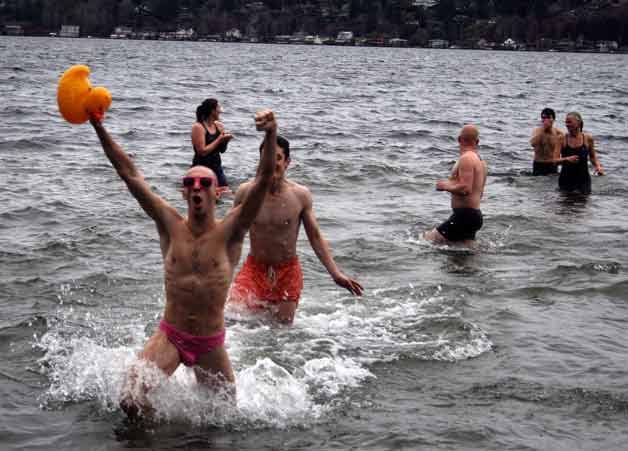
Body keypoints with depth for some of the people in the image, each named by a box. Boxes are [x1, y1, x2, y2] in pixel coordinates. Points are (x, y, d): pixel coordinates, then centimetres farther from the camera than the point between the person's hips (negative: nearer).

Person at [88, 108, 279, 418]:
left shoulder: (229, 231, -9)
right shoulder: (170, 226, -3)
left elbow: (264, 180, -21)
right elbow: (129, 173, -6)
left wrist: (271, 135, -37)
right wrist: (99, 127, -12)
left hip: (211, 345, 0)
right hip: (169, 337, 0)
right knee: (131, 401, -20)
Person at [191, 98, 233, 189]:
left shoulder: (219, 126, 7)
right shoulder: (198, 127, -13)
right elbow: (203, 151, -19)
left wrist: (225, 140, -6)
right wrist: (219, 139, -17)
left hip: (216, 167, 6)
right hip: (201, 168, -6)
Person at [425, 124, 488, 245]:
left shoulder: (466, 159, -15)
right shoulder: (480, 161, 16)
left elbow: (465, 189, -26)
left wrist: (446, 186, -10)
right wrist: (451, 184, 27)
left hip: (465, 215, -10)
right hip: (476, 214, 10)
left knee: (428, 240, -12)